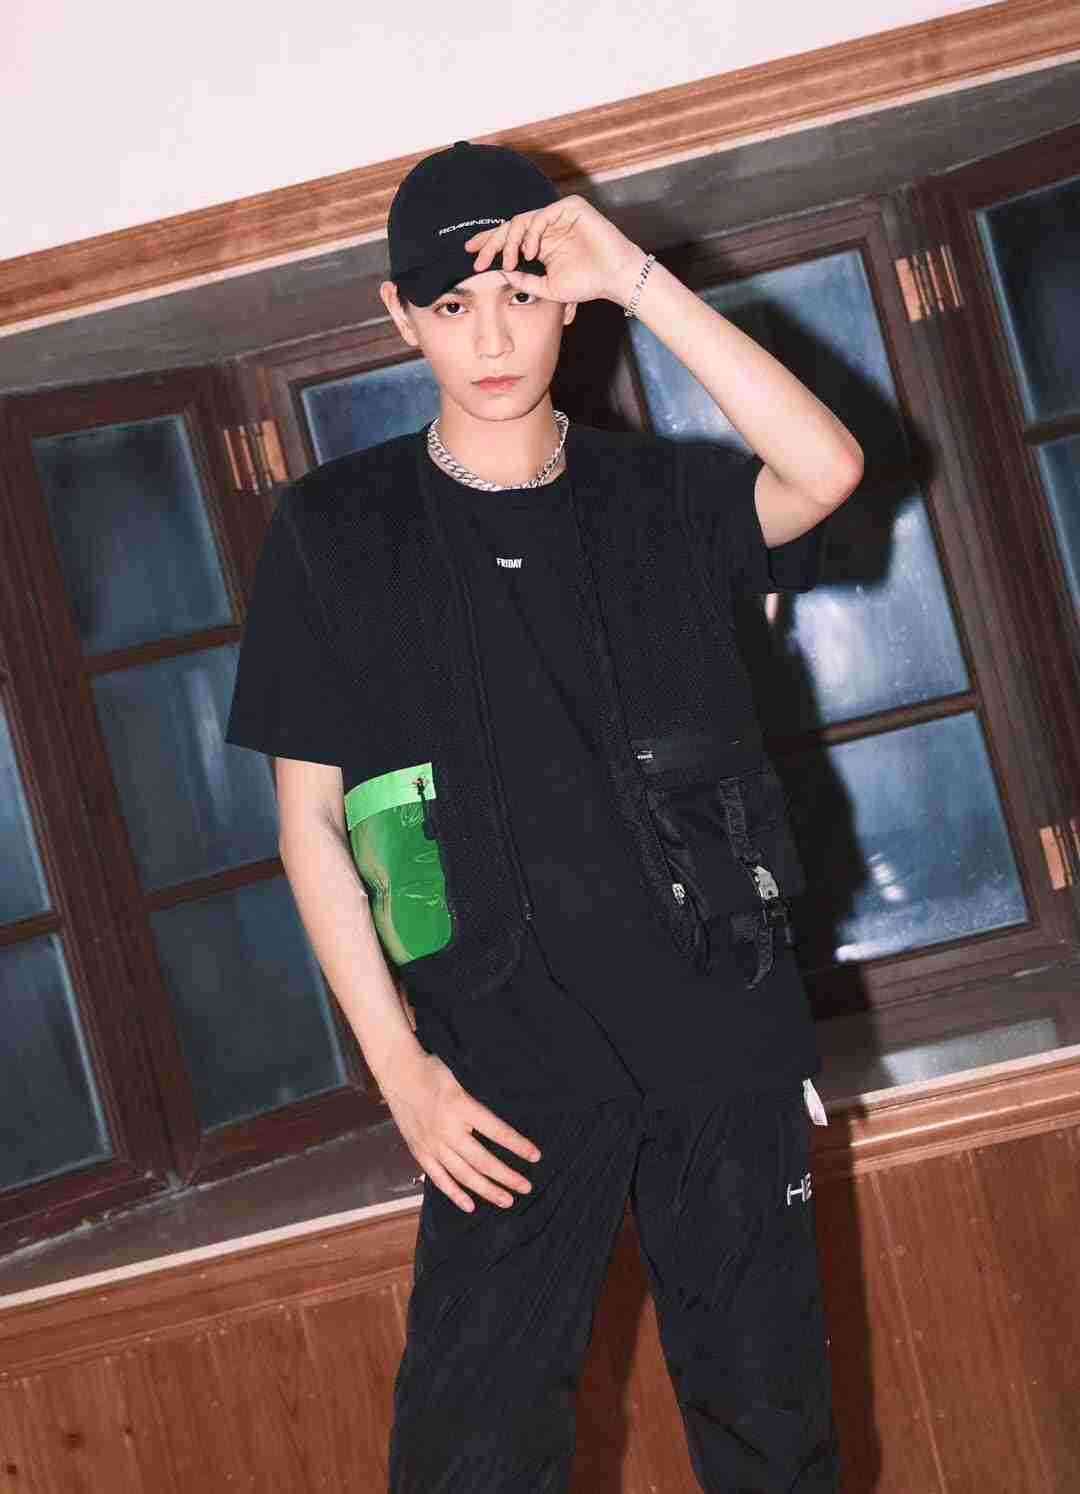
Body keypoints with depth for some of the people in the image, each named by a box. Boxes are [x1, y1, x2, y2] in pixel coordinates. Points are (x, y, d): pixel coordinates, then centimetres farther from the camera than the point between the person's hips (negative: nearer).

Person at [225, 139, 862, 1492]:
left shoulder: (660, 495, 7)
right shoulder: (337, 529, 2)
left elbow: (825, 472, -15)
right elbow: (311, 821, 2)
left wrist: (638, 277, -16)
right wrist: (400, 1067, -5)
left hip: (725, 1023, 2)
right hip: (515, 1051, -1)